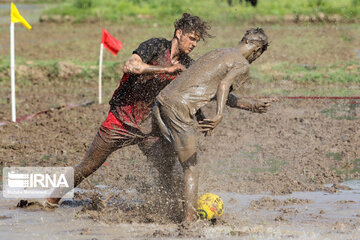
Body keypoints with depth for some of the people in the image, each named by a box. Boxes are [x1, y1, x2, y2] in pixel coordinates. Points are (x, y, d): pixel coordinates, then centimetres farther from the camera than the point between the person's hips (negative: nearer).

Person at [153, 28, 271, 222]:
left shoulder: (219, 53, 28)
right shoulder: (242, 65, 4)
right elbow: (224, 85, -17)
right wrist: (219, 115, -31)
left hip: (162, 98, 7)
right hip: (180, 106, -7)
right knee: (191, 168, -1)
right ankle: (189, 217, -5)